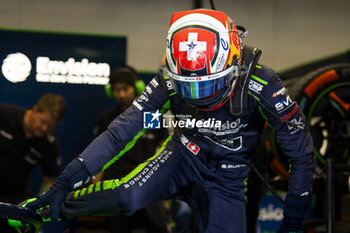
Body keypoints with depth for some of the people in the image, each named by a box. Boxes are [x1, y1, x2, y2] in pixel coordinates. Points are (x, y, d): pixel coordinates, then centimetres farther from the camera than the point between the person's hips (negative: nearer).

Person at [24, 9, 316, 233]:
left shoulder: (258, 83, -28)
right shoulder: (169, 82, -20)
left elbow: (301, 150, -20)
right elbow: (121, 131, -18)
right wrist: (67, 179, -27)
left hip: (227, 177, 1)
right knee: (127, 196, -28)